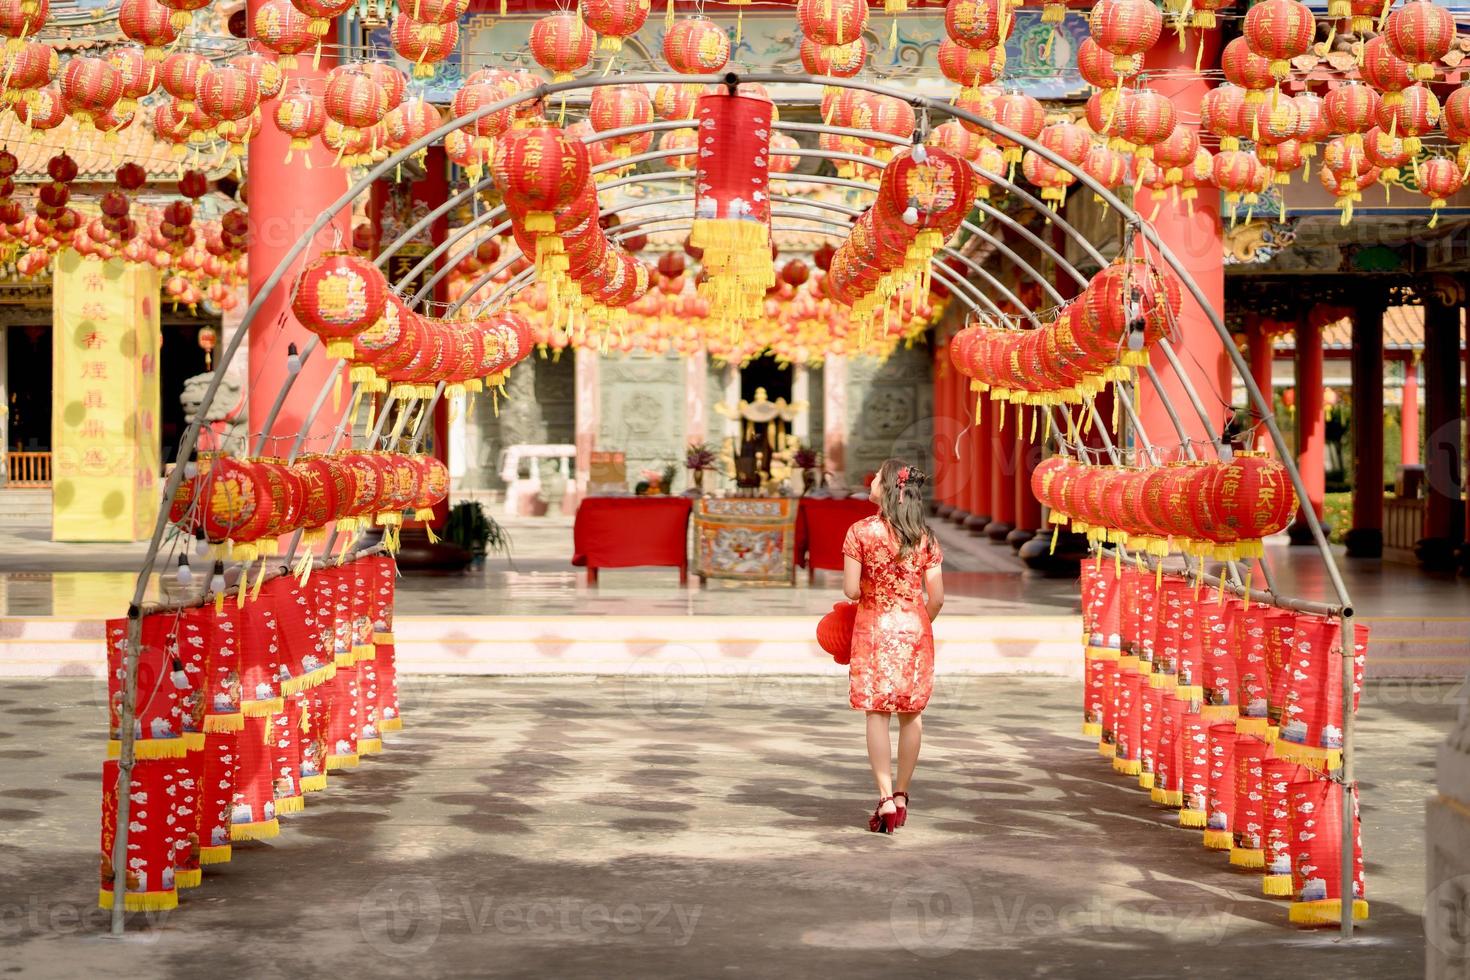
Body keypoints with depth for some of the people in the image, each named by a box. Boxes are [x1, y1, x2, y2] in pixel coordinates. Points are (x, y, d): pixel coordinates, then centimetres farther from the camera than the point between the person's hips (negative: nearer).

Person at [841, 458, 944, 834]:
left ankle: (886, 799, -8)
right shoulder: (925, 537, 0)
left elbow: (851, 590, -11)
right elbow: (936, 597, -1)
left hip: (874, 627, -3)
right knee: (911, 713, 11)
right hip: (915, 628, 3)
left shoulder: (861, 532, -9)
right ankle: (901, 795, 19)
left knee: (877, 712, 0)